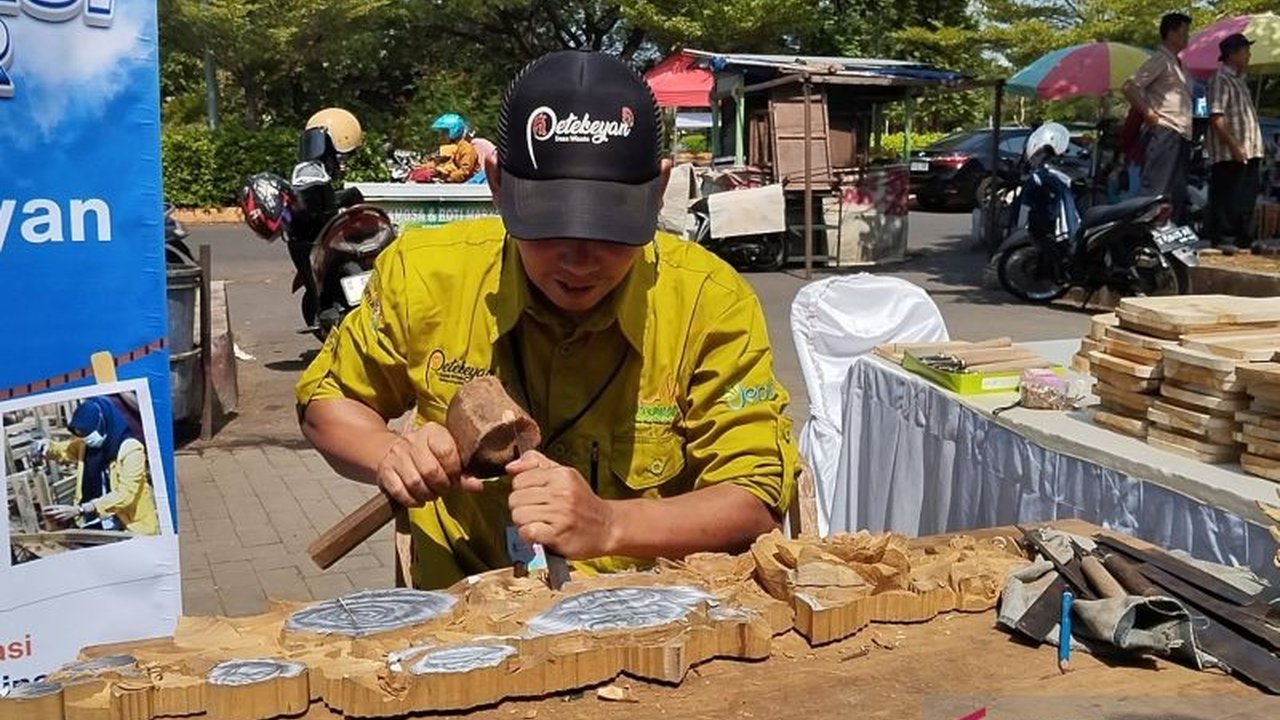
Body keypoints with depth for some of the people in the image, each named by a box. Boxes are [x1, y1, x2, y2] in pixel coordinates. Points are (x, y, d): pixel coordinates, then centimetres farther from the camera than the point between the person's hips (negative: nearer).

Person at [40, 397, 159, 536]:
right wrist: (45, 448, -2)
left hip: (133, 528, -6)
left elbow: (125, 495, -26)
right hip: (99, 527, 6)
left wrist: (79, 510, -33)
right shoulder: (86, 445, 4)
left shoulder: (131, 449, -17)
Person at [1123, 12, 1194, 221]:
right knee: (1156, 191, -13)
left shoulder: (1177, 63, 22)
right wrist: (1150, 115, -15)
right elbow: (1130, 87, -17)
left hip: (1181, 136, 10)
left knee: (1177, 194, 10)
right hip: (1164, 133, -10)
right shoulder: (1160, 59, -6)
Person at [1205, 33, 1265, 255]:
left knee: (1247, 199, 11)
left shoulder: (1238, 79, 21)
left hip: (1249, 152, 10)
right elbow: (1216, 118, -18)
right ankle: (1222, 239, -1)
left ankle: (1240, 237, 18)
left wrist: (1257, 145, 17)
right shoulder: (1221, 79, -10)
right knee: (1227, 197, -6)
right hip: (1230, 154, -10)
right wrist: (1234, 145, -22)